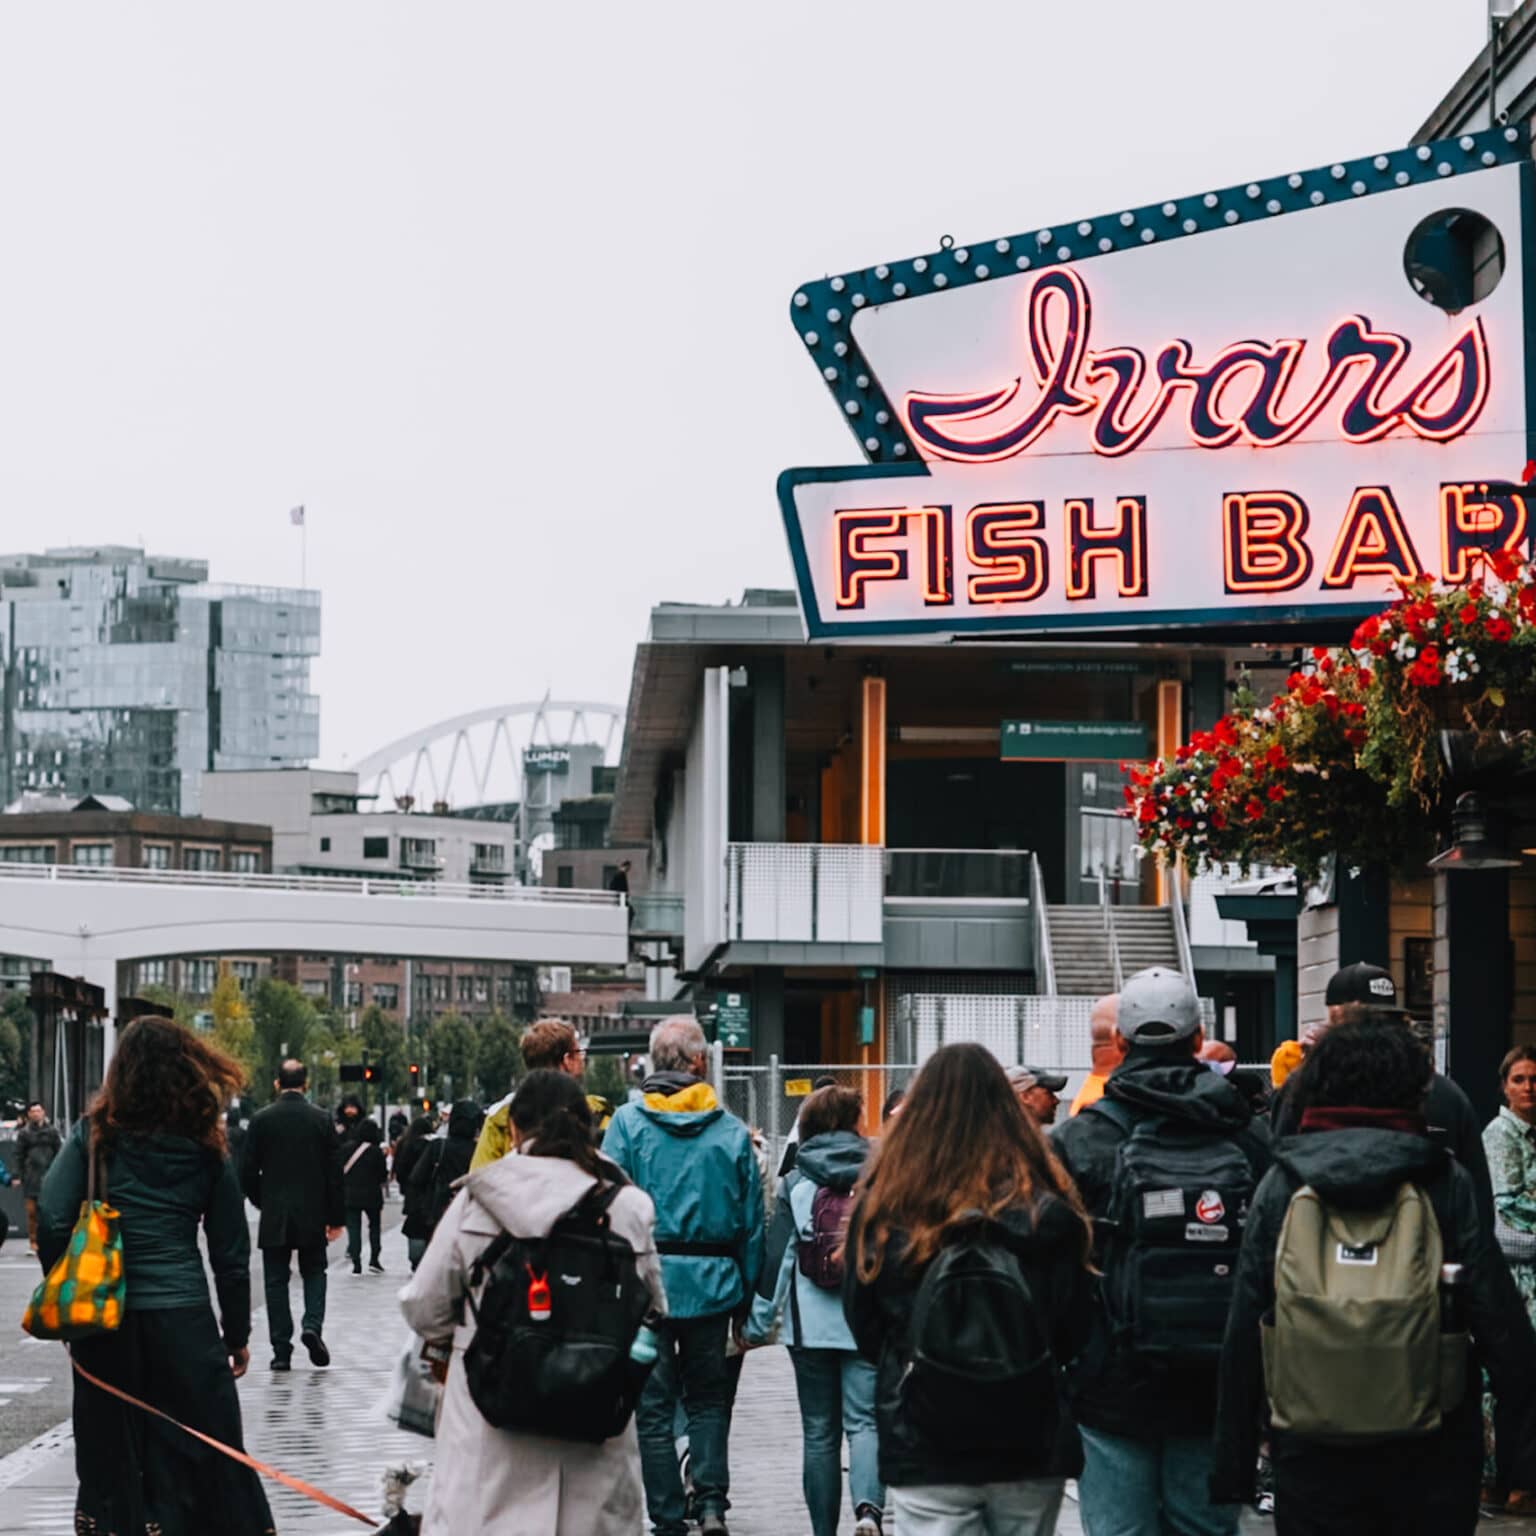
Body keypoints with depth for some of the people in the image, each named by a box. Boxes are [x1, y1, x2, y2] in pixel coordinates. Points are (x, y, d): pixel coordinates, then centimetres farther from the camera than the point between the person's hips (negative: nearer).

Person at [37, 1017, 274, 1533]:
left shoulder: (95, 1135, 0)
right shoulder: (206, 1151, 4)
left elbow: (51, 1220, -10)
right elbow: (231, 1254, 7)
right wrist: (237, 1335, 16)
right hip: (183, 1319, 0)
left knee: (111, 1456, 9)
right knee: (204, 1458, 6)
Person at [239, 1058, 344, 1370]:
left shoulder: (261, 1119, -5)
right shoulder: (322, 1119, -4)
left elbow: (248, 1171, -3)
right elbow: (333, 1172, -2)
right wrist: (336, 1217, 5)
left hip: (274, 1216, 0)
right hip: (312, 1215, 1)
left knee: (276, 1281, 6)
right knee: (314, 1272, 17)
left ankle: (281, 1350, 3)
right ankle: (312, 1325, -7)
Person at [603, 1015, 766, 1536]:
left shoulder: (627, 1122, -5)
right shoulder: (732, 1132, 0)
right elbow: (753, 1221, 3)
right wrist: (745, 1297, 12)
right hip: (712, 1281, 2)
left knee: (653, 1405, 6)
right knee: (708, 1398, 16)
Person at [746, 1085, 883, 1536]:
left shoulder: (796, 1185, 1)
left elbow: (777, 1254, -1)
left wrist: (760, 1321, 5)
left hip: (811, 1324, 1)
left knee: (819, 1432, 10)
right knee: (864, 1422, -3)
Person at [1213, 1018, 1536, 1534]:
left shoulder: (1280, 1186, -1)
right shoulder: (1446, 1182, -4)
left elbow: (1243, 1332, 0)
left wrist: (1232, 1463, 6)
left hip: (1313, 1456, 1)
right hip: (1431, 1454, -1)